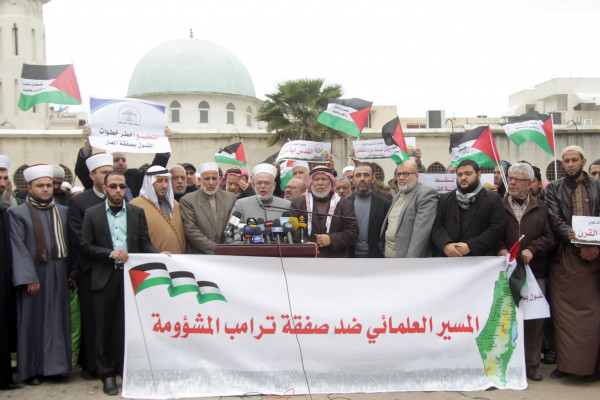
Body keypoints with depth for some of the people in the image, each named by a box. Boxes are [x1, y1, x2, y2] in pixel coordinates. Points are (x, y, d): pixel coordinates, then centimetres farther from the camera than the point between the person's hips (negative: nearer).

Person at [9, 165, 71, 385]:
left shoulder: (63, 212, 11)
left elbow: (70, 243, 11)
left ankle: (56, 365, 15)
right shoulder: (18, 213, -3)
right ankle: (32, 369, 13)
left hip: (58, 275, 4)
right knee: (33, 320, 3)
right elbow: (19, 249, -10)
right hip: (33, 274, -4)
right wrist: (28, 278, -19)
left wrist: (73, 271, 2)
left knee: (57, 319, 6)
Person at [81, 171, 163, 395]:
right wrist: (111, 253, -13)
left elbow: (144, 243, 6)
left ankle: (126, 370, 14)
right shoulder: (92, 214, 6)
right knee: (104, 327, 6)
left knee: (128, 324, 2)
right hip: (104, 278, 0)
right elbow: (86, 247, 0)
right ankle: (107, 374, 18)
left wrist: (158, 255, -13)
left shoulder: (137, 212, 10)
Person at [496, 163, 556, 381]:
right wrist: (500, 248, -12)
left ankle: (532, 363, 12)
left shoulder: (541, 208, 12)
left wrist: (532, 250, -10)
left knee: (535, 318, 0)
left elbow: (549, 237, 4)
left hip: (534, 272, 1)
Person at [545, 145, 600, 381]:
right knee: (564, 312, 0)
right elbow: (556, 222, -2)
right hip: (565, 257, 0)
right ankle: (565, 363, 7)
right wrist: (579, 244, -14)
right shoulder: (554, 189, 9)